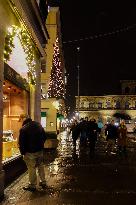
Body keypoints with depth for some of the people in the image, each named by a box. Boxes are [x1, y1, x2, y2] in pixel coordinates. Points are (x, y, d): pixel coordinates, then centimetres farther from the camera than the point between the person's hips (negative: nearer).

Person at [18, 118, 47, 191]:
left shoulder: (23, 129, -9)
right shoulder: (39, 125, 8)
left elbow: (21, 142, -11)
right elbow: (44, 137, 14)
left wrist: (23, 152, -1)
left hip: (30, 152, -6)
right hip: (40, 151, 6)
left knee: (31, 169, 2)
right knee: (41, 166, 17)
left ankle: (32, 186, 10)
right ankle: (43, 182, 26)